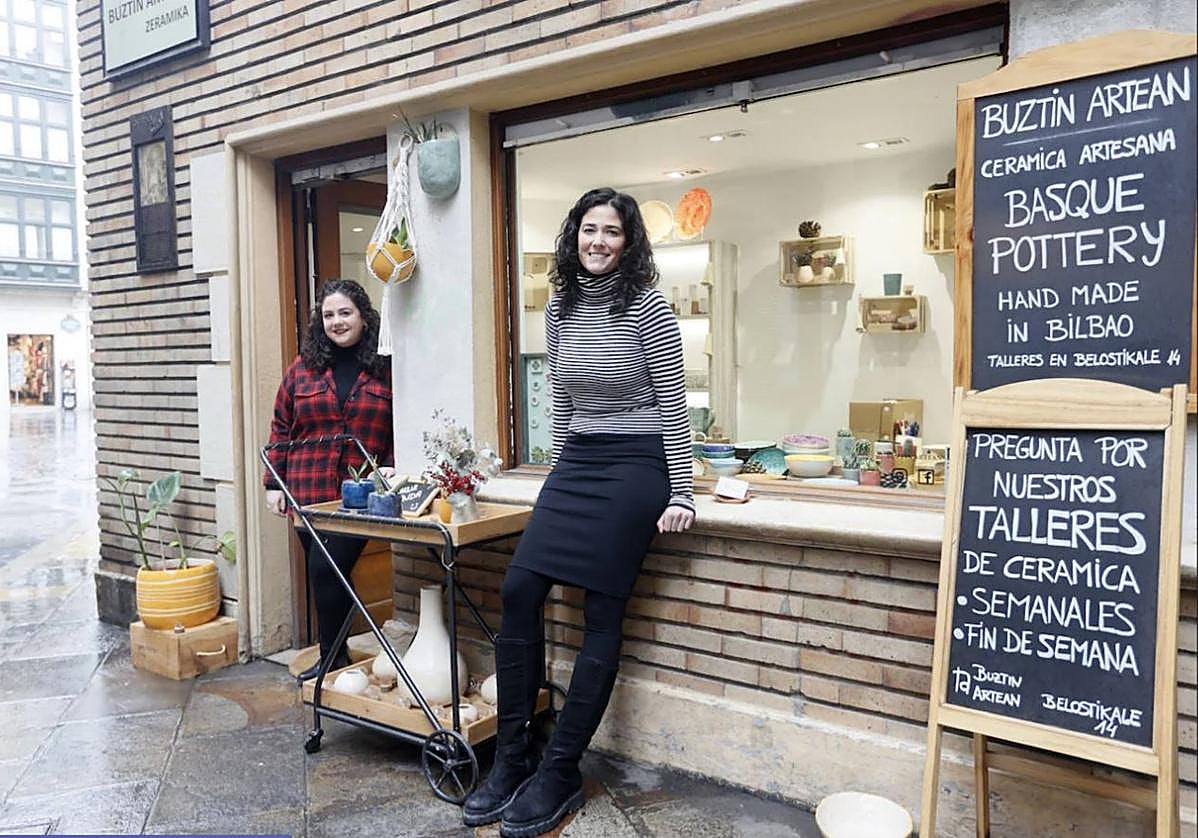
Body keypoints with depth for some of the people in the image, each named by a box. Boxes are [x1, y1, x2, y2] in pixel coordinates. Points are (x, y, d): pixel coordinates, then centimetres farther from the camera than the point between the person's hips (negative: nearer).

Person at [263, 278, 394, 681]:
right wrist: (274, 483, 7)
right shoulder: (303, 368, 8)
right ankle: (334, 656, 25)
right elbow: (281, 428, 10)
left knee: (327, 570, -9)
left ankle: (332, 658, 11)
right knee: (324, 573, 10)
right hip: (309, 493, 3)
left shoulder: (386, 369, 0)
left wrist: (391, 467, -11)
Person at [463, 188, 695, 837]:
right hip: (574, 465, 6)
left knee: (602, 614, -2)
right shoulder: (559, 309, 11)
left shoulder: (647, 305, -6)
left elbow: (672, 404, -7)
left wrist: (680, 494, -10)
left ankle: (559, 773, 10)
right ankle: (511, 758, 9)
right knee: (518, 591, -4)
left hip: (635, 467, -6)